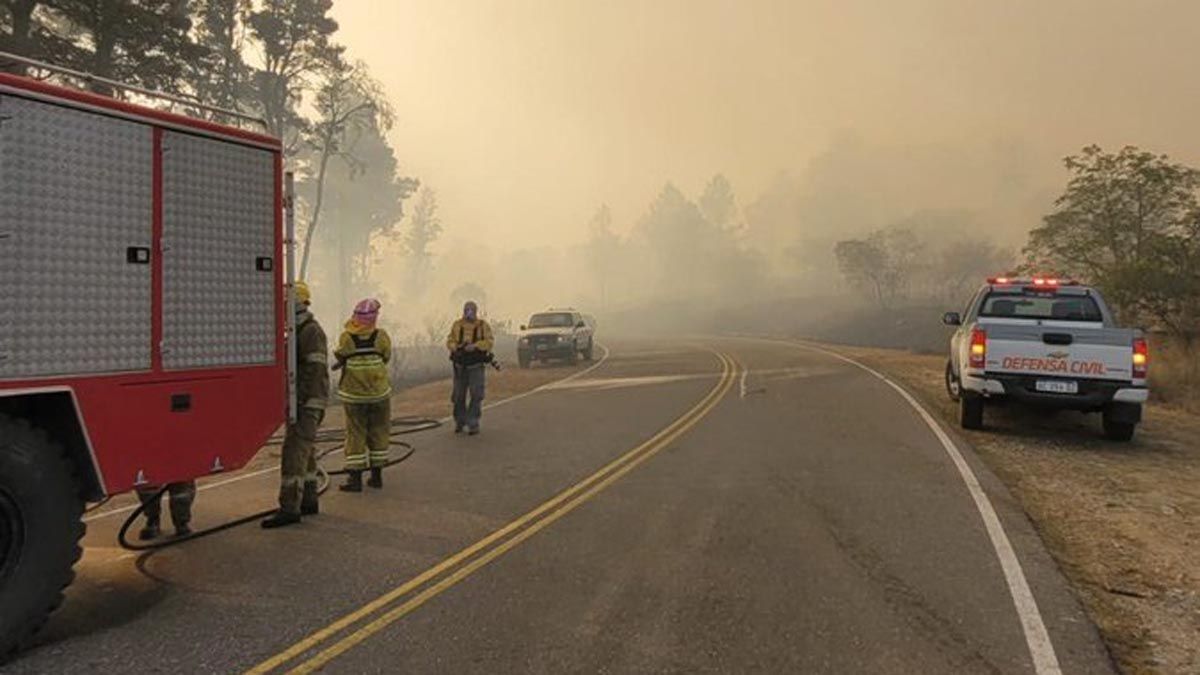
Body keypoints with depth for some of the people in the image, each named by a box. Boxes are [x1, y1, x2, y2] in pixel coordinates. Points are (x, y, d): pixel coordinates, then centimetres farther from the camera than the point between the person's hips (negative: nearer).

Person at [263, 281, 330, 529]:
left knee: (294, 452, -12)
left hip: (306, 404, -10)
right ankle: (308, 501, 21)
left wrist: (310, 407, -24)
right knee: (304, 452, 14)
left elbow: (316, 371, -20)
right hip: (297, 402, 10)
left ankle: (289, 507, -12)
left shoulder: (311, 332, -14)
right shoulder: (297, 331, 18)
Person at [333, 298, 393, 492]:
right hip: (379, 392, 1)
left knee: (355, 434, 6)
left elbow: (339, 356, 3)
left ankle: (355, 477, 3)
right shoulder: (381, 336, -11)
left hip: (353, 394, -1)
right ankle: (376, 474, 19)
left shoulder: (346, 337, -12)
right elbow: (386, 357, 1)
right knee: (378, 433, 13)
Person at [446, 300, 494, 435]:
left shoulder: (483, 326, -1)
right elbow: (450, 341, 2)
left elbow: (490, 342, -11)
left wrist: (475, 345, -26)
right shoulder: (457, 325, 5)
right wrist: (455, 347, -20)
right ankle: (459, 422, 24)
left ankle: (473, 424, 2)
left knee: (476, 395, -5)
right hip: (460, 366, 2)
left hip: (476, 366, -2)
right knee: (459, 395, 8)